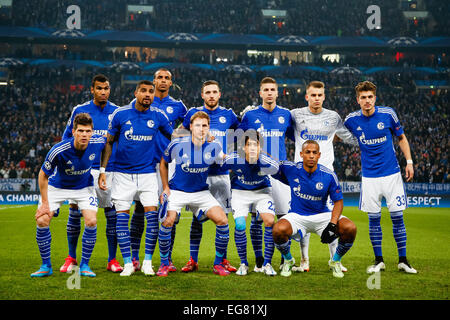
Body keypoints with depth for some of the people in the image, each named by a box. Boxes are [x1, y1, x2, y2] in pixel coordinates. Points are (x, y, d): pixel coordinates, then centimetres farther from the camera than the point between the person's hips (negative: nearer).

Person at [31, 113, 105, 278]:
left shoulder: (98, 142, -24)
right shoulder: (58, 150, -31)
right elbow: (43, 175, -16)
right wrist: (45, 203, -15)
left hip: (84, 187, 1)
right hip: (57, 187, -1)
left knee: (91, 222, -18)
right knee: (42, 221, -15)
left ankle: (84, 265, 0)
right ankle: (46, 266, 3)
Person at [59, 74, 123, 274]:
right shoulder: (79, 110, 6)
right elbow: (67, 136, 12)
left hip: (110, 170, 0)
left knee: (112, 213, 0)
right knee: (75, 210, -4)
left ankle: (112, 260, 11)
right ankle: (71, 258, 10)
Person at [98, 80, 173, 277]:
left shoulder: (158, 116, 1)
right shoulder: (120, 114, -2)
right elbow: (109, 142, 4)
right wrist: (102, 170, 0)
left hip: (148, 173, 1)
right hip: (122, 174, -1)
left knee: (152, 215, -8)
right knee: (122, 216, -2)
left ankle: (147, 262, 3)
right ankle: (127, 263, 7)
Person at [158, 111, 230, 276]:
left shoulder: (214, 147, -8)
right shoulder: (177, 144, -13)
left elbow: (224, 159, 16)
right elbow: (164, 163, 5)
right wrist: (166, 187, 1)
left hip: (201, 192, 2)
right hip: (177, 191, -2)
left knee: (222, 220, -15)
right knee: (167, 221, -24)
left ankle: (218, 264, 3)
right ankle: (164, 264, -2)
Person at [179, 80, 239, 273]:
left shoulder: (228, 115, 8)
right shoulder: (193, 113, 5)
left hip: (221, 172, 1)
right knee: (197, 217, 0)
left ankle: (223, 260, 10)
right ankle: (193, 260, 7)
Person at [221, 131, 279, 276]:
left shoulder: (269, 163, -27)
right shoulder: (233, 159, -27)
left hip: (262, 191, 1)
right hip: (240, 192, 0)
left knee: (270, 222, -19)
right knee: (240, 225, -18)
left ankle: (267, 263, -1)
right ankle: (243, 263, 5)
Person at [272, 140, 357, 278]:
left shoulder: (328, 175, -10)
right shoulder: (290, 169, -9)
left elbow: (338, 201, -5)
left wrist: (332, 225, -18)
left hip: (322, 215, 1)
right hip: (297, 216, 0)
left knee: (350, 228, -24)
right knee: (279, 230, -33)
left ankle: (335, 261, 7)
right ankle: (288, 260, 3)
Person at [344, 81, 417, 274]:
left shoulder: (388, 114, -5)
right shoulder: (352, 120, -2)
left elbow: (401, 137, 8)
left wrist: (409, 161, 3)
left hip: (392, 174, -1)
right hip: (369, 176, 1)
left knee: (397, 217, 0)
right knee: (373, 219, 3)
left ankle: (403, 260, 11)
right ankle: (378, 261, 16)